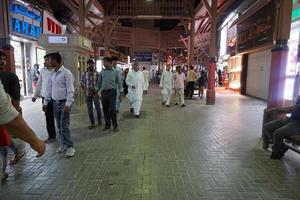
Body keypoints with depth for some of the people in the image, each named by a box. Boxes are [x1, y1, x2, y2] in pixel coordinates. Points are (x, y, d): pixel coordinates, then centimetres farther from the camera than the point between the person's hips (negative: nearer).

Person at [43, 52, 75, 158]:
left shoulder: (66, 73, -12)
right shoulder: (52, 74, 10)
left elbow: (70, 90, -16)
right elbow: (49, 89, 15)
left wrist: (68, 104, -21)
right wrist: (46, 102, 14)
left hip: (64, 102, -7)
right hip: (55, 102, 7)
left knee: (64, 126, -7)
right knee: (59, 126, 12)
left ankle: (70, 147, 4)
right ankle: (63, 144, 24)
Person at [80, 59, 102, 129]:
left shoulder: (97, 73, -3)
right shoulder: (84, 74, 2)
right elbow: (81, 82, 14)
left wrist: (96, 91, -9)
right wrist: (84, 89, 4)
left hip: (95, 93, -2)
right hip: (87, 94, 2)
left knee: (98, 108, 5)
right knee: (90, 109, 7)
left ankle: (99, 120, 28)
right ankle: (92, 124, 17)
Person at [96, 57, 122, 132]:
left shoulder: (115, 71, 1)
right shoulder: (102, 72, 9)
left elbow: (119, 82, 3)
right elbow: (99, 82, 14)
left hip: (112, 92, -3)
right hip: (104, 92, 3)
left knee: (112, 109, -8)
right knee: (105, 109, 7)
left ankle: (115, 126, 5)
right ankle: (108, 125, 21)